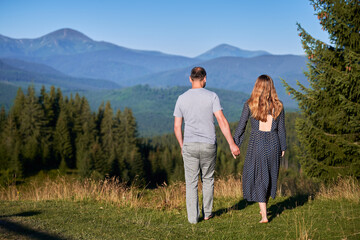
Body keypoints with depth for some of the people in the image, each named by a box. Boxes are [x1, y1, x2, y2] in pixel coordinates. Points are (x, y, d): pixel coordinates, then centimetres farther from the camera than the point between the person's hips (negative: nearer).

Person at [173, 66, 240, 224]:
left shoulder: (182, 99, 2)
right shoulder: (211, 96, -5)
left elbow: (177, 127, 5)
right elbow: (222, 121, -12)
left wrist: (182, 146, 18)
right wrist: (232, 144, -11)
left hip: (189, 146, 1)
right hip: (208, 146, 0)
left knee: (191, 182, 6)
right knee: (207, 179, 18)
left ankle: (193, 217, 5)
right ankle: (207, 213, 25)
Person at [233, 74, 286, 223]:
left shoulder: (250, 105, -6)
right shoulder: (278, 106, 0)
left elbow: (241, 127, -2)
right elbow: (281, 129, 4)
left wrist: (235, 144, 7)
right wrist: (283, 148, 13)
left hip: (257, 143, -2)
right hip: (273, 143, 3)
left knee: (257, 178, 4)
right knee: (270, 176, 19)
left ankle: (264, 215, -5)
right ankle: (263, 208, 34)